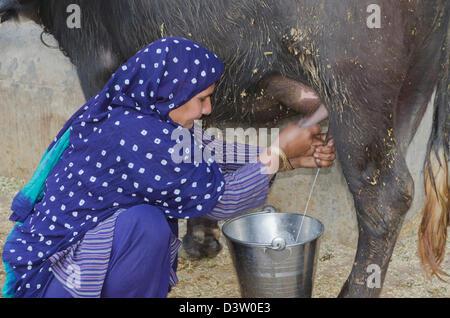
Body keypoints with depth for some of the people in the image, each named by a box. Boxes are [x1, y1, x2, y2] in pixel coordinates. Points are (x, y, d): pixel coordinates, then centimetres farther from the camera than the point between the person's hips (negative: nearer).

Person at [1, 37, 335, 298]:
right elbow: (218, 199, -19)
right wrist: (280, 154, -7)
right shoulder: (138, 135, -26)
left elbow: (205, 149, 10)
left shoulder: (123, 111, 2)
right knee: (146, 223, -30)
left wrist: (293, 157, 8)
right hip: (54, 274, -10)